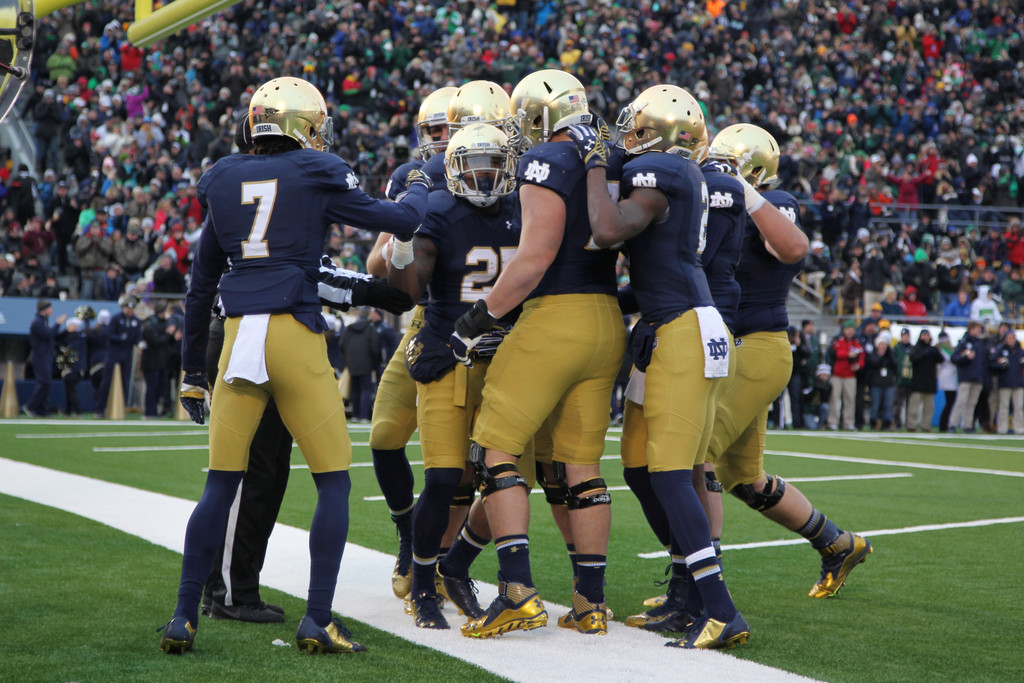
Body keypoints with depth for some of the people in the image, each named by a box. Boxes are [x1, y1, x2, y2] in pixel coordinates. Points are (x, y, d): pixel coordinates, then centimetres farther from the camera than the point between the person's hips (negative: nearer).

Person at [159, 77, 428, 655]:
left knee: (221, 485, 11)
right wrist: (419, 188, 30)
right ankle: (319, 619, 0)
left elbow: (202, 286, 19)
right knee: (334, 481, 5)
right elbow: (400, 222, 7)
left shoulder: (225, 182, 14)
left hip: (238, 337, 4)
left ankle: (185, 617, 9)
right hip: (295, 334, -4)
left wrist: (194, 371, 26)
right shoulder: (317, 175, 0)